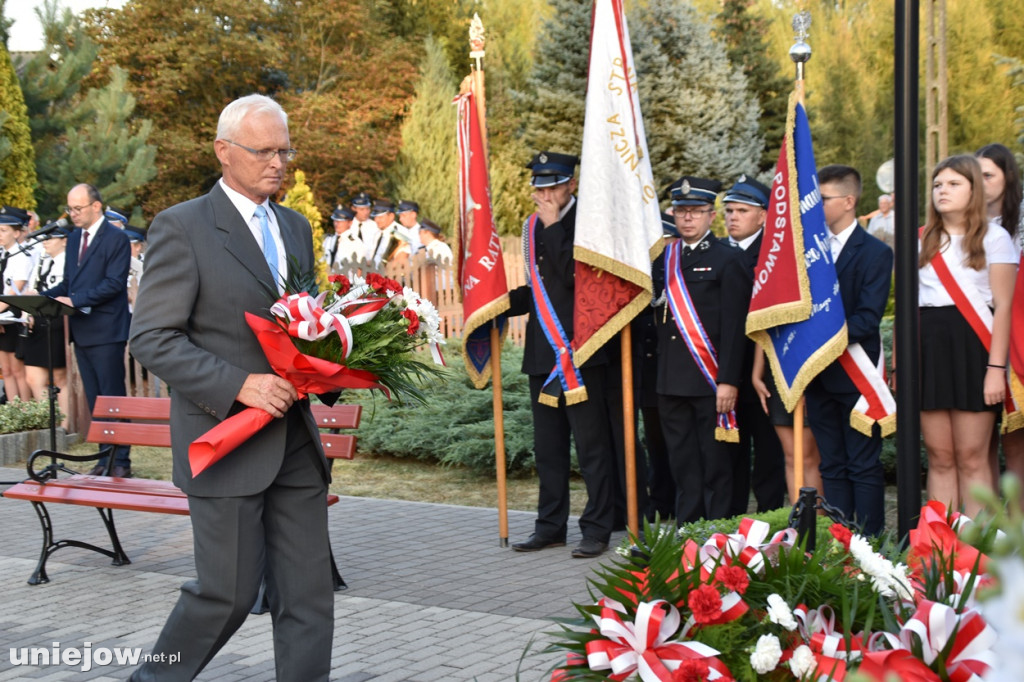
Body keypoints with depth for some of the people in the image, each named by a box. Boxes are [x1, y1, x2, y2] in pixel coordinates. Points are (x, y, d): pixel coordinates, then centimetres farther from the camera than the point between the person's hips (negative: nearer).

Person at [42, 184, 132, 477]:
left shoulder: (116, 238, -8)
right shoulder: (74, 239, 16)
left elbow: (114, 283, -17)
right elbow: (68, 283, 17)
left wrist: (75, 300, -23)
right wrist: (42, 298, -1)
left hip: (106, 331, -8)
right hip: (81, 331, 8)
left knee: (112, 398, -3)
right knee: (94, 400, 11)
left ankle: (121, 461, 3)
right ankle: (105, 458, 17)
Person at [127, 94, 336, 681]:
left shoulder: (296, 227, 14)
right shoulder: (182, 227, -8)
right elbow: (152, 338, -12)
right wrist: (239, 385, -21)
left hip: (295, 440, 6)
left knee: (309, 593, 6)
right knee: (229, 592, 2)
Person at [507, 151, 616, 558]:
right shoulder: (533, 227, 15)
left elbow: (575, 275, -22)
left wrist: (554, 226, -16)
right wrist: (505, 302, 6)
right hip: (542, 352, 7)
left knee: (591, 444, -2)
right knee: (548, 446, 13)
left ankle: (597, 529, 5)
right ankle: (551, 526, 23)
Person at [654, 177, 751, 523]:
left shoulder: (729, 260, -2)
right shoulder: (663, 258, 13)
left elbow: (734, 326, -8)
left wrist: (728, 380, -15)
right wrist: (659, 375, 7)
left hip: (711, 380, -5)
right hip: (670, 381, 5)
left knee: (716, 464, 0)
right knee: (683, 465, 10)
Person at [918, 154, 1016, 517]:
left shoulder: (993, 238, 2)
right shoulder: (921, 241, 15)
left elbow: (1003, 307, -3)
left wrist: (996, 368, -12)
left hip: (972, 348, -4)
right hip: (928, 348, 4)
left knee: (971, 458, -4)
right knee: (939, 457, 4)